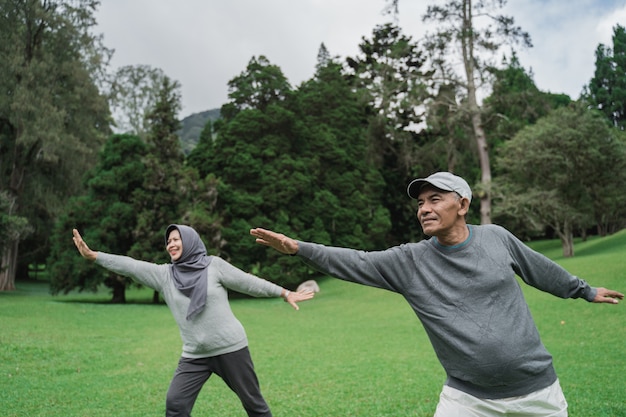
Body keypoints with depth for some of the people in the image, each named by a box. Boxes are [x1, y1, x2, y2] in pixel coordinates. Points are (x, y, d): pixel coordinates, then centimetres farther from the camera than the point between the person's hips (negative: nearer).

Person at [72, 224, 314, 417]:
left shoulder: (214, 265, -5)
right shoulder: (164, 274, 3)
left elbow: (249, 283, -1)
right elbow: (130, 266, -4)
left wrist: (285, 293, 0)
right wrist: (92, 255, -13)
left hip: (230, 347, -3)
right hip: (194, 355, 3)